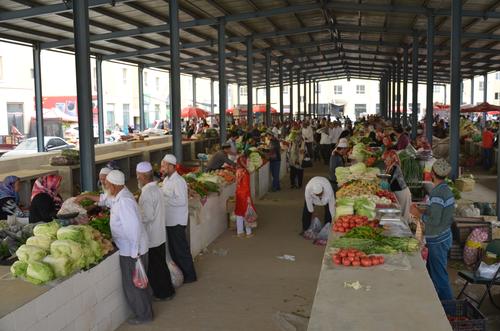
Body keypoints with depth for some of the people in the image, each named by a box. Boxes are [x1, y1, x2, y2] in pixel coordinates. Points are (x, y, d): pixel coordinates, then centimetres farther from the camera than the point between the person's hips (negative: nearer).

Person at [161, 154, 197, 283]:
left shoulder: (178, 181, -19)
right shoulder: (166, 180, 11)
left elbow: (181, 201, -26)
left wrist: (164, 199, -23)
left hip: (177, 221, -9)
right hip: (169, 220, 9)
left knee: (181, 249, 0)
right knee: (173, 248, 18)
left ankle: (189, 275, 13)